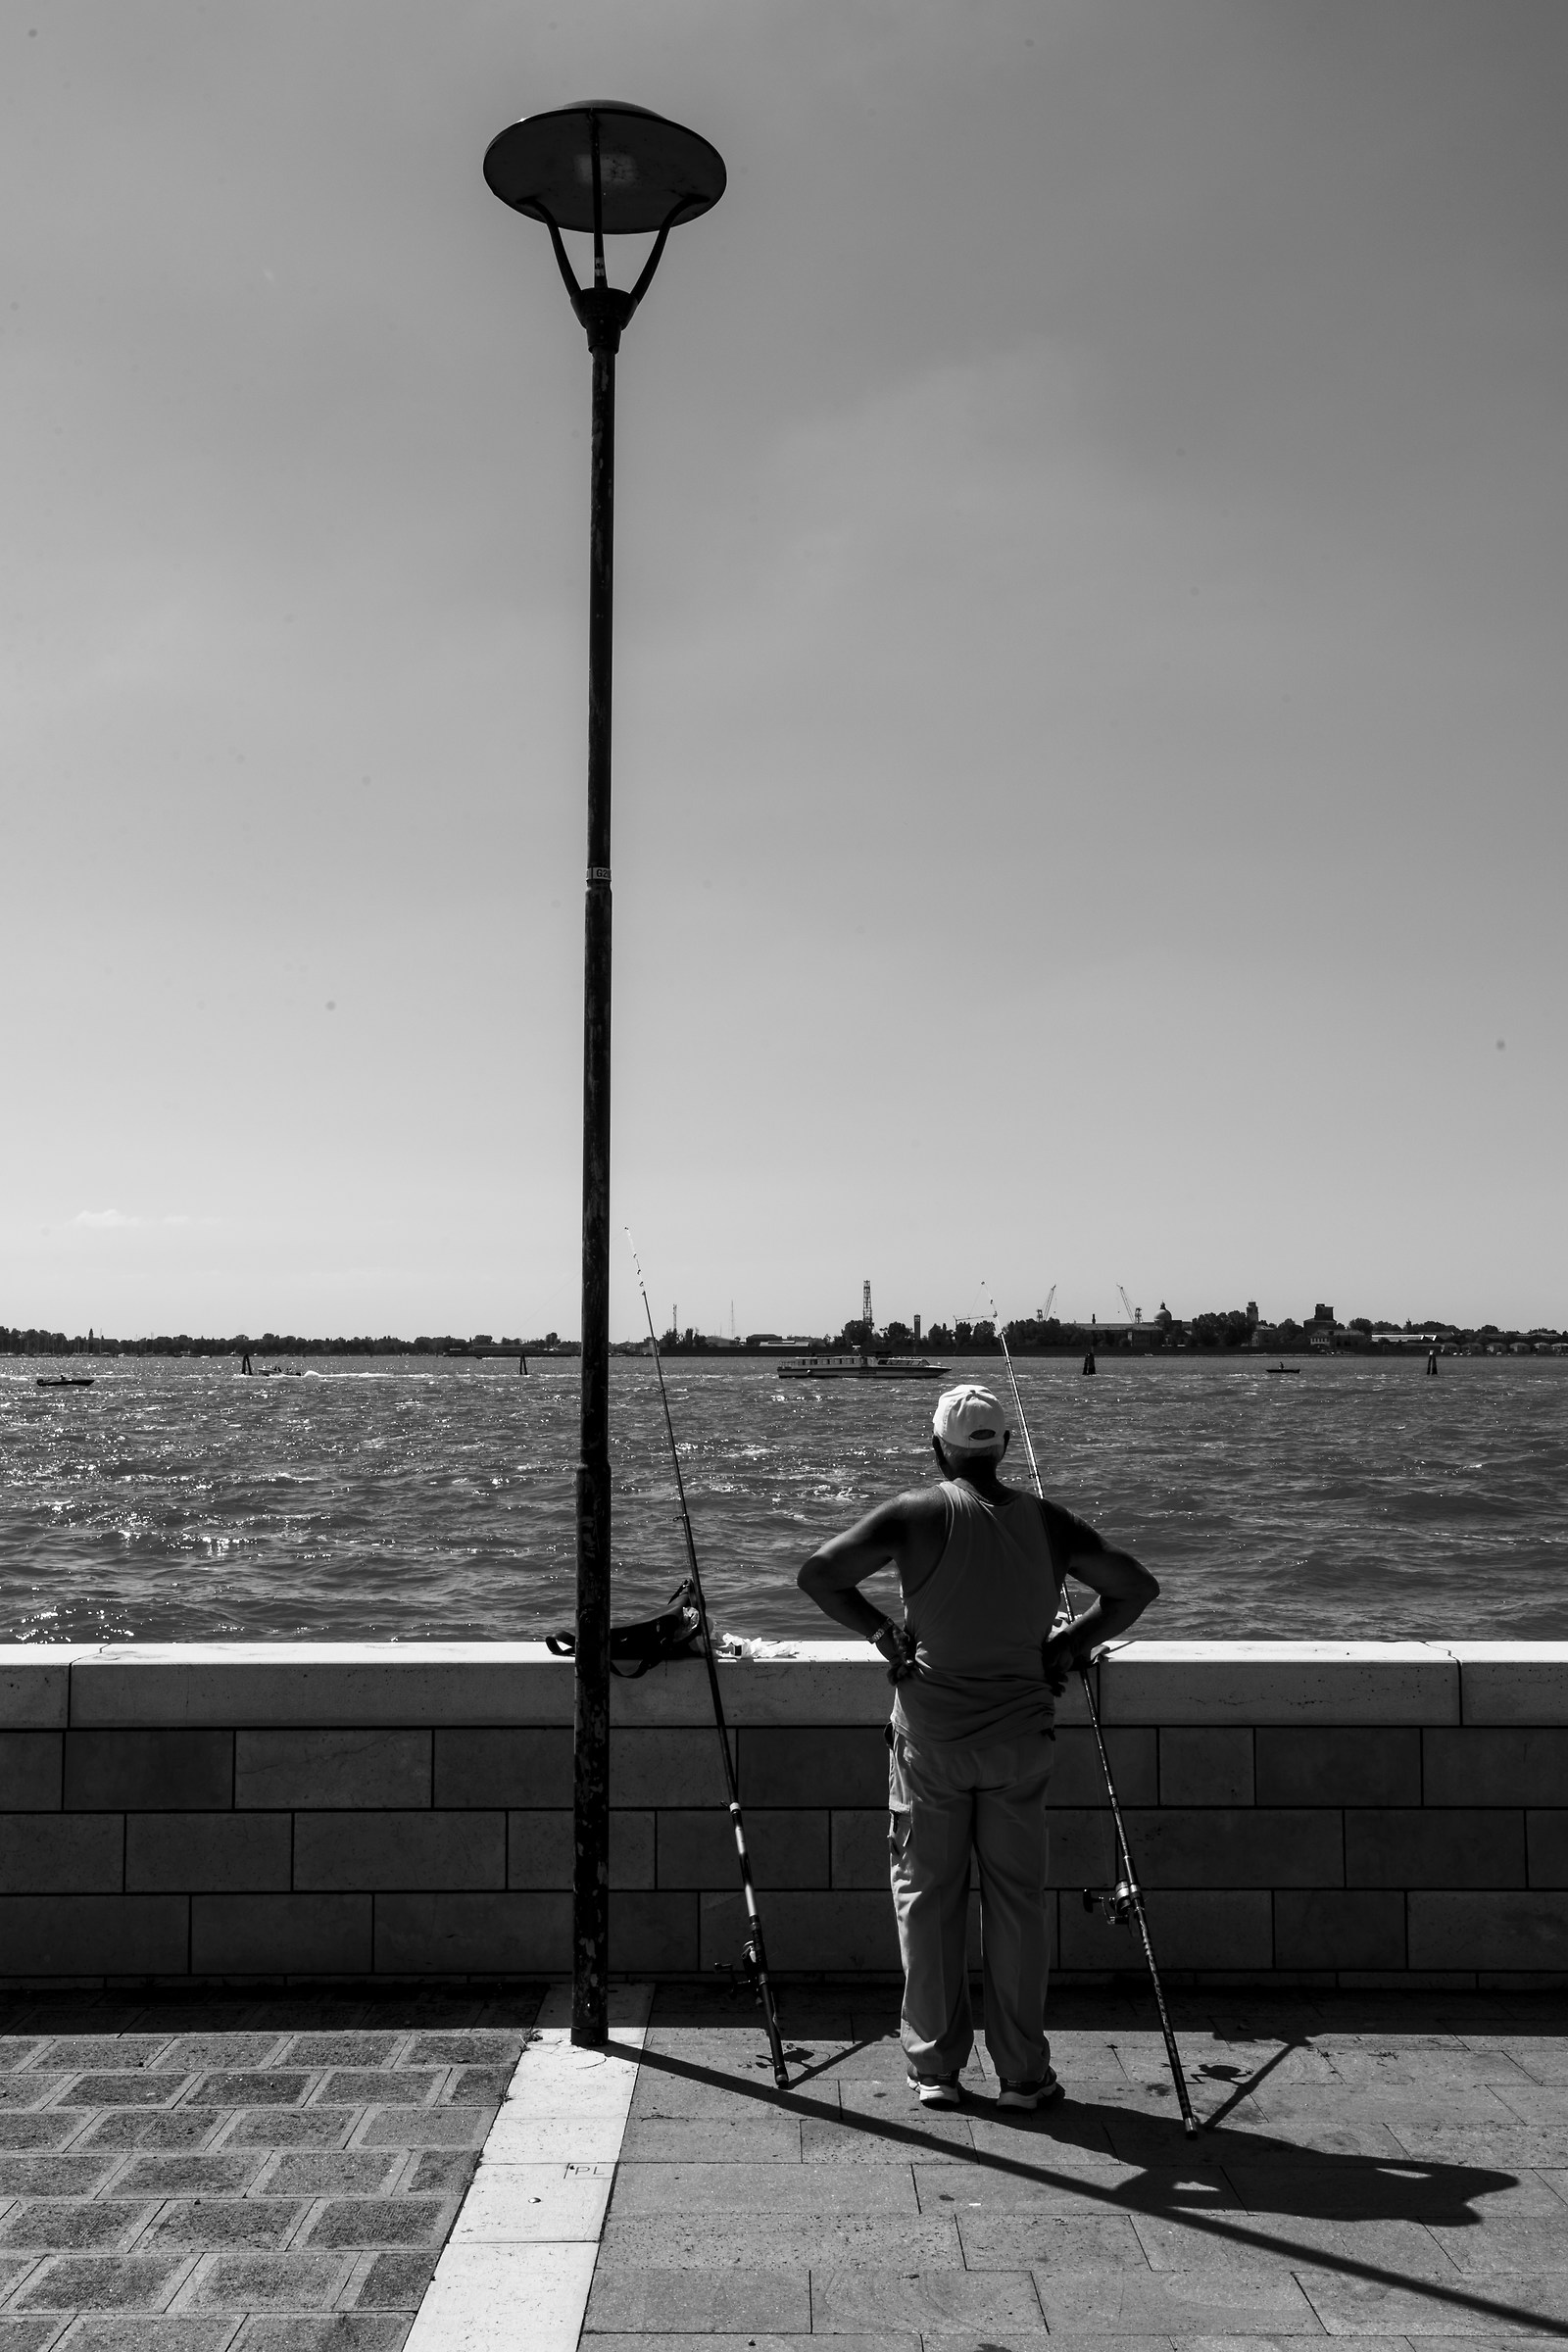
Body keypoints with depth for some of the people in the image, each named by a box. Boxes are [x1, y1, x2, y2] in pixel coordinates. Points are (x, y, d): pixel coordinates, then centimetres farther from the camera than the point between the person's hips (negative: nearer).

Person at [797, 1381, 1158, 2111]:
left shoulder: (918, 1513, -8)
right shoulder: (1045, 1521, 1)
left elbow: (818, 1573, -14)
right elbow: (1136, 1587, 7)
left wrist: (880, 1631, -3)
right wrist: (1070, 1645, 10)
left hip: (931, 1736, -2)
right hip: (1019, 1736, 2)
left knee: (927, 1893, 8)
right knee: (1017, 1897, 9)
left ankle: (935, 2067, 14)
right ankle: (1023, 2073, 13)